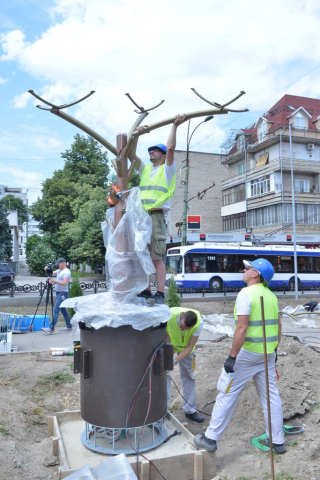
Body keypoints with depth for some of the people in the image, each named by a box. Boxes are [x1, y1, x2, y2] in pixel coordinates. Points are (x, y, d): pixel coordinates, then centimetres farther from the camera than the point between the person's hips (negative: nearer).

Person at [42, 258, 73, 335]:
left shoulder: (67, 272, -14)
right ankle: (69, 327, 21)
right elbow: (52, 273, 19)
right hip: (59, 293, 10)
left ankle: (51, 328, -18)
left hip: (63, 293, -10)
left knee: (56, 310, -15)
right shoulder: (59, 271, 17)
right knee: (63, 310, 14)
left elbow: (64, 283, -25)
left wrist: (55, 281, -33)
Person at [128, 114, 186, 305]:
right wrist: (137, 135, 9)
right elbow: (131, 155, 15)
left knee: (157, 257, -9)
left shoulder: (167, 169, 8)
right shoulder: (145, 169, 23)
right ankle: (146, 291, 11)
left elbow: (171, 148, -6)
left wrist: (175, 126, -4)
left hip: (156, 216, -6)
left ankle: (160, 294, -8)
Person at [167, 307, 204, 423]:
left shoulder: (199, 323, -34)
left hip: (186, 347, 2)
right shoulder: (169, 315, -41)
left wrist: (176, 361, -36)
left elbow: (190, 347, -25)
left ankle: (190, 410, 21)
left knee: (188, 376, 7)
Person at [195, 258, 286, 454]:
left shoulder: (246, 294, -16)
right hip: (268, 354, 7)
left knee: (227, 395, 3)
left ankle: (211, 438, 13)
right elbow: (278, 326, 12)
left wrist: (232, 357, -18)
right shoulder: (272, 296, 6)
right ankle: (278, 441, 26)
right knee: (271, 396, 16)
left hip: (247, 354, -7)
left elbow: (242, 329, -22)